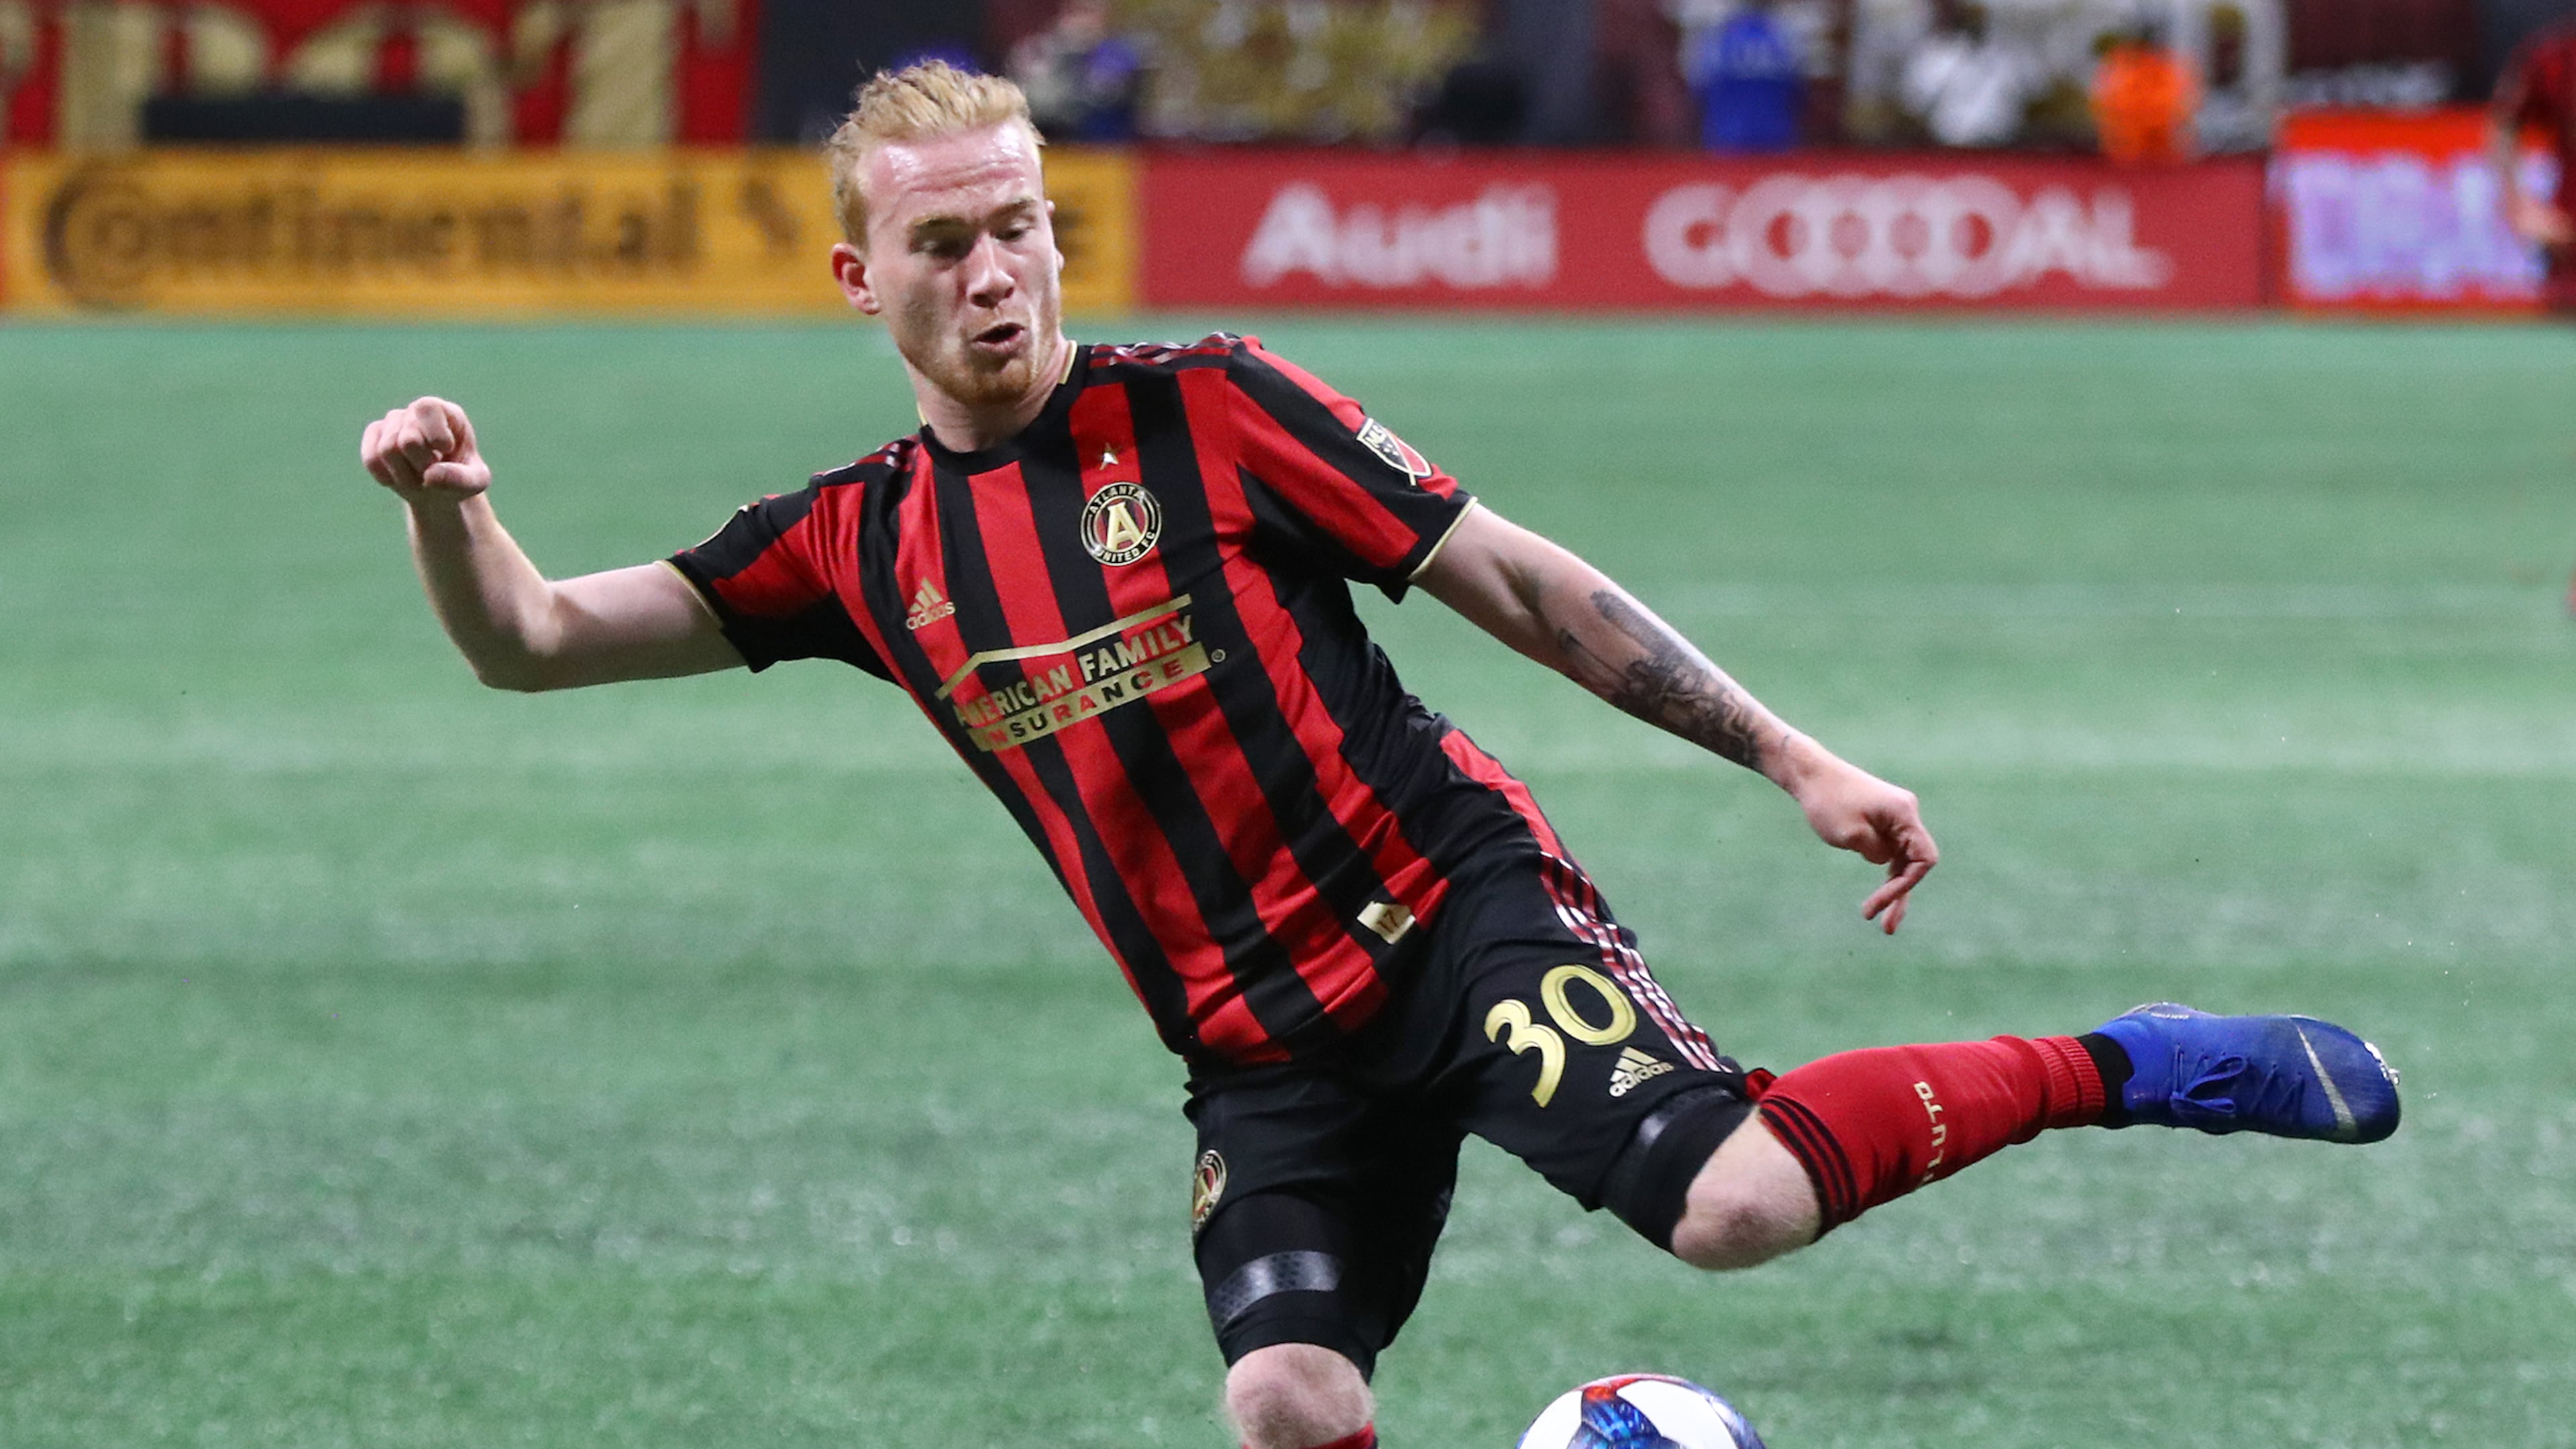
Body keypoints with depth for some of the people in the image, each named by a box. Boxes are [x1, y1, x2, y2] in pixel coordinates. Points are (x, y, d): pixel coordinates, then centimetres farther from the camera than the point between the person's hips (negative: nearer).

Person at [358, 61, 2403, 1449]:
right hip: (1260, 1047, 4)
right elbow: (531, 643, 8)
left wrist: (1791, 759, -4)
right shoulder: (859, 548, 7)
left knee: (1731, 1202, -29)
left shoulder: (1201, 410, -4)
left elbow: (1520, 584, -1)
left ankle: (2107, 1074, -8)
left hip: (1450, 903, -4)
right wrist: (451, 509, -15)